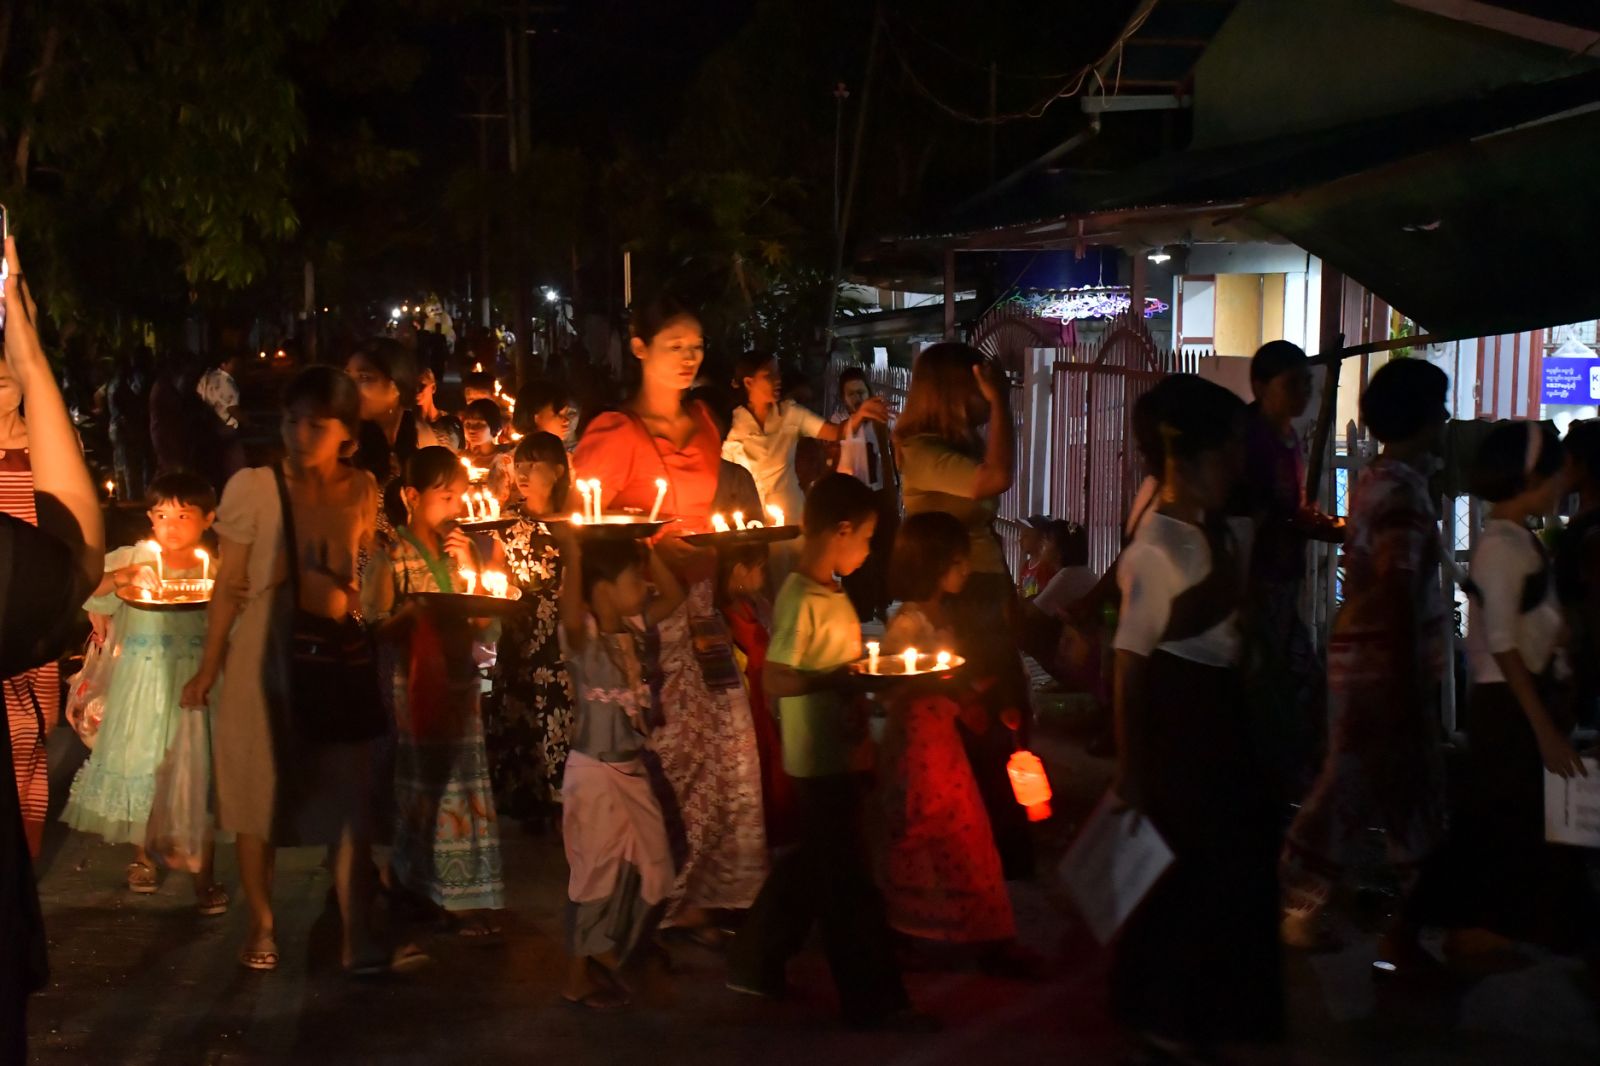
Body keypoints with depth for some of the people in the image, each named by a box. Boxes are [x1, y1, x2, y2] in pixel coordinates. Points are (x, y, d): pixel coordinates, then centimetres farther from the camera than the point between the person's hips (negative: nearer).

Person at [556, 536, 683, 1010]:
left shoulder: (634, 628, 3)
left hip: (633, 769, 8)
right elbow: (570, 615, -40)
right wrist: (573, 555, -41)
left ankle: (606, 959, 29)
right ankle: (578, 977, 16)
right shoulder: (584, 636, -18)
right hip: (594, 771, -8)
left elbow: (674, 595, 7)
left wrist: (648, 549, -3)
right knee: (597, 874, 2)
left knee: (650, 872, 13)